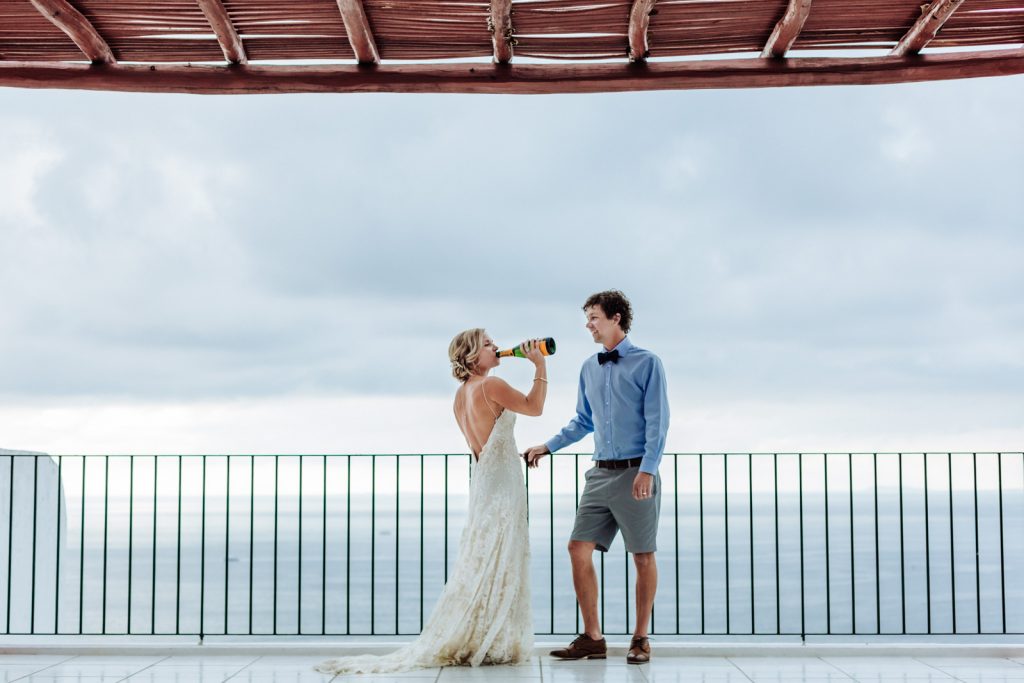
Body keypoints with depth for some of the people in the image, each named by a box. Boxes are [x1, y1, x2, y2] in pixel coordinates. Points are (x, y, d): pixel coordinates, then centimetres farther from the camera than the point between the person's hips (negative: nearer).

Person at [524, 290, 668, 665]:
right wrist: (548, 446, 16)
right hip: (601, 473, 6)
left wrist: (647, 470, -17)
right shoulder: (589, 368, 13)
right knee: (578, 548, -1)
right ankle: (592, 637, 8)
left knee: (643, 557, 2)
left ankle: (640, 639, 14)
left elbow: (657, 422, -9)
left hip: (636, 473, -6)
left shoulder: (647, 363, -4)